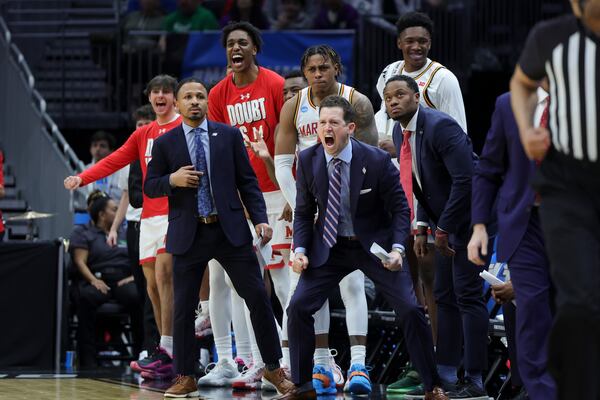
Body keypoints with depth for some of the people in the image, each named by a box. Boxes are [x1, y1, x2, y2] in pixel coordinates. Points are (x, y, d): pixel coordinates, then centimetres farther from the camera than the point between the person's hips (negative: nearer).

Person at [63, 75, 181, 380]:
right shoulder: (142, 134, 21)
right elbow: (114, 161, 18)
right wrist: (81, 178, 4)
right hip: (149, 215, 7)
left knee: (163, 273, -18)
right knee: (152, 282, 3)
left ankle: (167, 352, -21)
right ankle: (167, 352, 7)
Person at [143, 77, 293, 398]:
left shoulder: (229, 135, 5)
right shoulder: (165, 144, 5)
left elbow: (247, 181, 5)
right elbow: (150, 187, 7)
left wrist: (260, 218, -6)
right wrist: (172, 180, -14)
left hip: (230, 230, 0)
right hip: (188, 235, 0)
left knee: (257, 297, -1)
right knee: (183, 307, 3)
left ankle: (273, 369, 11)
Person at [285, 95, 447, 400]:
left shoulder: (377, 160, -17)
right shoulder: (308, 160, -8)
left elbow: (400, 208, -9)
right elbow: (304, 212, 3)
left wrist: (397, 249, -22)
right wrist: (300, 249, -11)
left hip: (376, 245, -2)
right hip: (330, 246, 3)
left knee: (410, 309, -10)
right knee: (298, 308, -8)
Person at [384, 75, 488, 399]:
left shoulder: (440, 126, -22)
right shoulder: (400, 132, 6)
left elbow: (465, 178, -26)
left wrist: (443, 228, -21)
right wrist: (422, 226, 6)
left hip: (467, 217, -9)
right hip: (445, 222, 10)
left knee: (468, 296, -8)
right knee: (445, 296, 12)